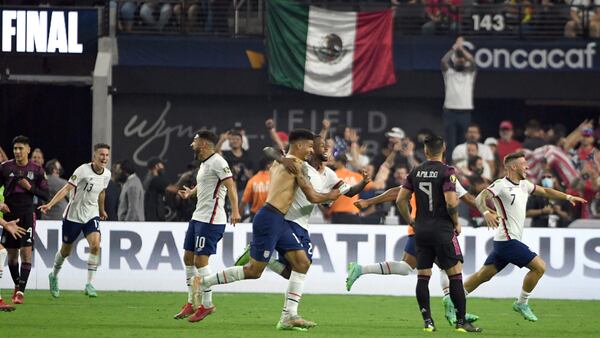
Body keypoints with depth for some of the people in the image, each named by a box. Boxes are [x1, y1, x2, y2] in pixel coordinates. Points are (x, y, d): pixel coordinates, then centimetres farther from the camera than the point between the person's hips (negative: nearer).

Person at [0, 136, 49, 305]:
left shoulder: (36, 170, 0)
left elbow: (46, 195, 2)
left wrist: (30, 187, -12)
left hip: (27, 216, -2)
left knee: (26, 251, -13)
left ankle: (21, 291, -13)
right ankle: (17, 285, 28)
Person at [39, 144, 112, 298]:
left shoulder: (106, 174, 1)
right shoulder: (83, 170, -18)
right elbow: (67, 188, -23)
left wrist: (101, 210, 35)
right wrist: (50, 204, -34)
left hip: (92, 216, 4)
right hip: (73, 215, -4)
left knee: (95, 245, -20)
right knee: (65, 251, 11)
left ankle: (90, 284, -14)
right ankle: (54, 276, 39)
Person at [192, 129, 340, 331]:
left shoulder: (279, 162, 16)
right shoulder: (295, 163, -10)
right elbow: (312, 197, -10)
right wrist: (330, 196, 8)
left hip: (280, 222, 10)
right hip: (269, 220, -10)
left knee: (302, 263, 2)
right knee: (254, 271, -4)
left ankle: (289, 316, -2)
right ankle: (203, 282, 7)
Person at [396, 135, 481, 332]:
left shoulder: (416, 172, 6)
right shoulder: (446, 172, -10)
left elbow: (400, 200, 7)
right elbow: (451, 202, -19)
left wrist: (410, 221, 20)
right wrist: (456, 223, -3)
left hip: (421, 230, 5)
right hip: (443, 231, -5)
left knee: (423, 277, 7)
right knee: (455, 275, 1)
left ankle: (427, 321, 4)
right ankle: (461, 321, -1)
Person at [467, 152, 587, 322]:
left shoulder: (523, 185, 15)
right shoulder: (501, 185, -12)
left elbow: (544, 191, 25)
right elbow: (480, 198, -23)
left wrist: (568, 197, 19)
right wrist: (486, 213, -42)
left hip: (509, 241, 9)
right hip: (508, 240, -9)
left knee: (484, 275, 10)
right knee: (539, 266, -8)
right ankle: (522, 303, 4)